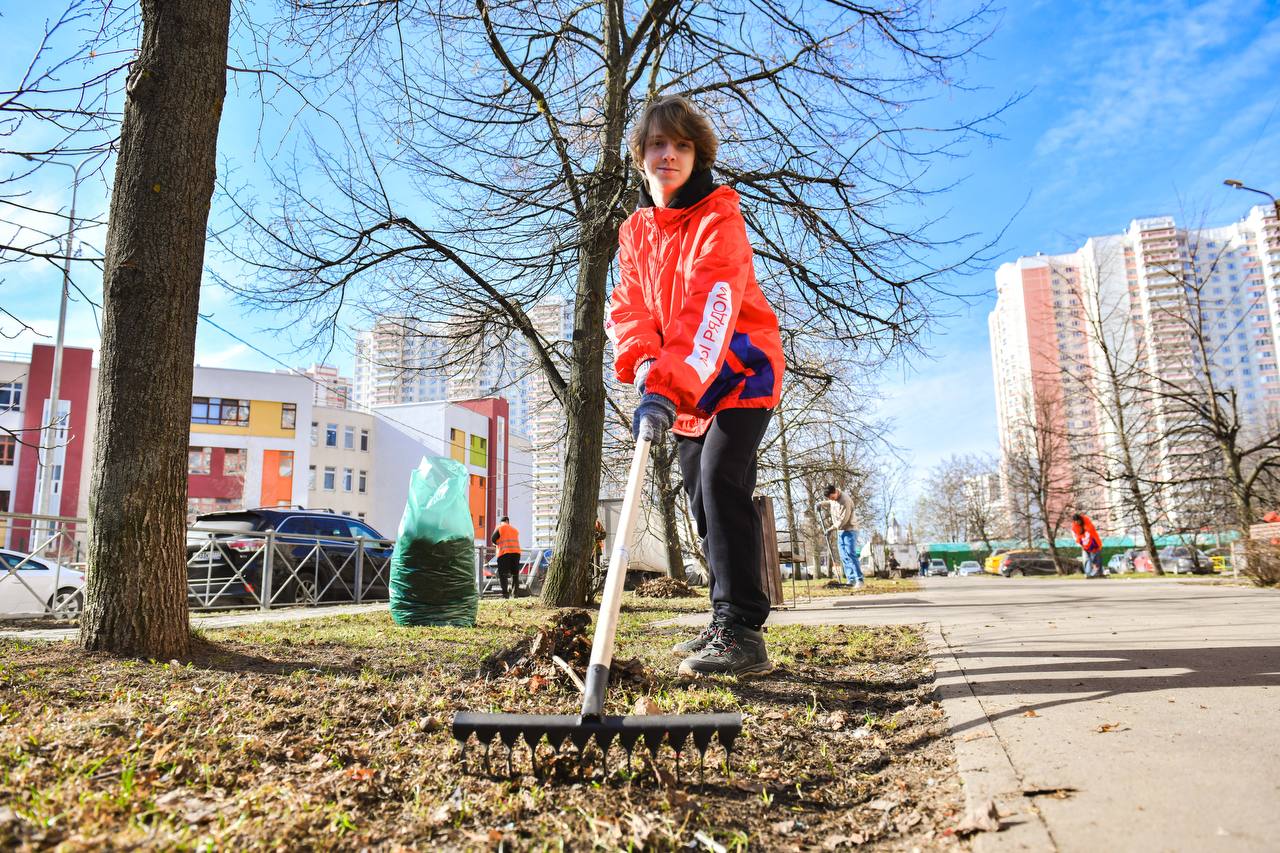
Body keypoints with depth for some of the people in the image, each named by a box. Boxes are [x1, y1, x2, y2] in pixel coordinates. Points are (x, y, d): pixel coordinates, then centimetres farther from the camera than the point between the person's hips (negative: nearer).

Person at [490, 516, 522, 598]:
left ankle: (505, 594, -14)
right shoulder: (515, 530, 21)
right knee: (515, 574, 11)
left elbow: (493, 539, 2)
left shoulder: (499, 528, 6)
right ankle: (514, 594, 4)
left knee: (503, 574, -4)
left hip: (504, 552, -5)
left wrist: (499, 544, 21)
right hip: (516, 552, 5)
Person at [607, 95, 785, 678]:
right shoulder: (634, 231, 7)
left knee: (721, 482, -22)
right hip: (683, 390, 7)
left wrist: (668, 387, -42)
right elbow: (628, 305, -2)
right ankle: (726, 621, 22)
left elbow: (709, 306, -30)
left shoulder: (719, 219, -15)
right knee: (703, 501, 10)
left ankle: (743, 632, -19)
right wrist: (644, 363, -24)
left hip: (739, 374, -7)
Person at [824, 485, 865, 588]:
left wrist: (832, 528, -14)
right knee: (844, 557, 5)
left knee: (851, 555, -16)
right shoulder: (833, 498, 2)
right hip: (840, 531, 8)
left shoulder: (845, 501, -24)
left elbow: (843, 520, -23)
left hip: (849, 530, -8)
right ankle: (851, 579, 7)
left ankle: (859, 581, -17)